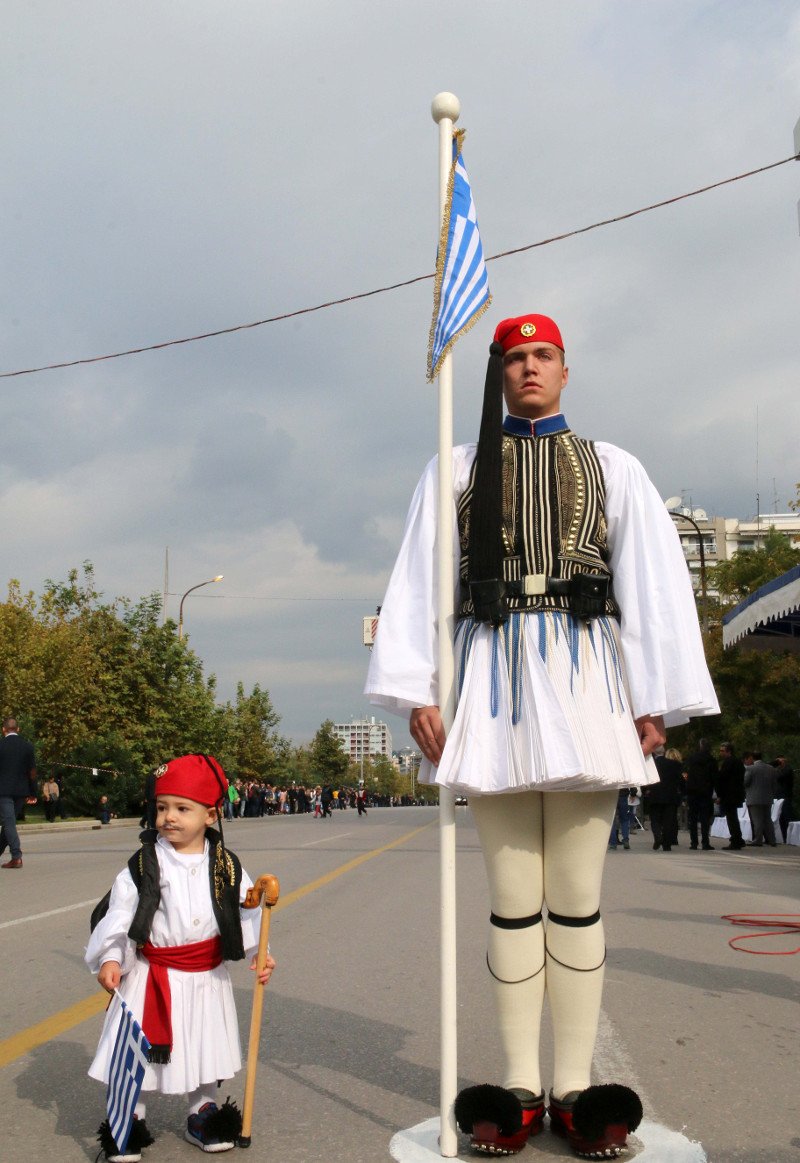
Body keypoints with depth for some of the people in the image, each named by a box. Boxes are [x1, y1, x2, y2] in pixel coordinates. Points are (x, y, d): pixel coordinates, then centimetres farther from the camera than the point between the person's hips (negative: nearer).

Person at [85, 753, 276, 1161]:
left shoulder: (225, 866, -4)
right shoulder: (144, 865, -10)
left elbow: (247, 911, 0)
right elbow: (119, 914, -10)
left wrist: (260, 953, -8)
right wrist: (109, 958, -20)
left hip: (207, 977, 2)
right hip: (152, 976, -2)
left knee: (205, 1047, 14)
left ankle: (202, 1116, 35)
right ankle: (130, 1120, 25)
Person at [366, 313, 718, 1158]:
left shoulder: (612, 470, 14)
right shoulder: (456, 472, 14)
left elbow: (655, 581, 8)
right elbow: (417, 580, 6)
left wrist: (656, 698, 0)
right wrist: (416, 690, -4)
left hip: (584, 675, 0)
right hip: (494, 678, 0)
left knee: (577, 896, 1)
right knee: (512, 898, 2)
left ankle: (575, 1089, 10)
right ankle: (520, 1089, 12)